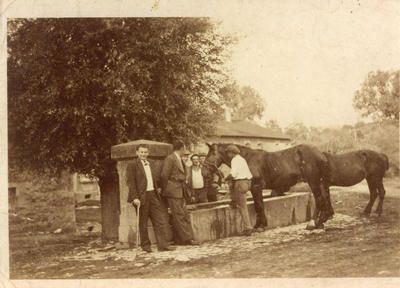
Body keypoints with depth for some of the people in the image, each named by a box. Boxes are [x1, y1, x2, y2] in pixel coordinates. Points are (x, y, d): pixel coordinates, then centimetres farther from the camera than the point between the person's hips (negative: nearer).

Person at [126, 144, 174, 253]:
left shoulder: (150, 164, 17)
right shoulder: (132, 165, -6)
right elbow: (130, 182, -12)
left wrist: (157, 189, 14)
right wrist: (135, 198, -18)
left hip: (153, 195, 7)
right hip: (141, 197, -7)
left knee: (160, 219, 2)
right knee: (142, 223, 4)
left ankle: (162, 245, 6)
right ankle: (145, 245, 16)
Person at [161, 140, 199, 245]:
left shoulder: (180, 160, 17)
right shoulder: (170, 159, -12)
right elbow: (164, 175, -16)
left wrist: (185, 191, 12)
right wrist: (165, 189, -10)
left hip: (180, 192, 9)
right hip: (173, 192, -9)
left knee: (185, 215, 8)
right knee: (178, 215, -6)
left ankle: (189, 238, 12)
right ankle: (186, 238, -4)